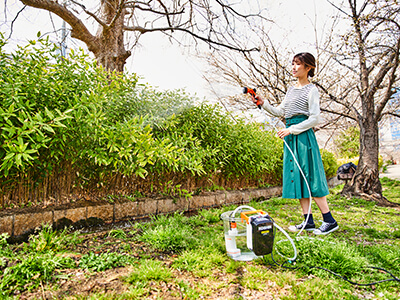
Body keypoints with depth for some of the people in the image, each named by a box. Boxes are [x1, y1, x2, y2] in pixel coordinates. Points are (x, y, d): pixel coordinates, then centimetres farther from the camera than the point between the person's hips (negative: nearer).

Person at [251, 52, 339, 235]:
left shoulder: (311, 90, -3)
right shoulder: (292, 90, 20)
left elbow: (314, 119, -10)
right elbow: (280, 112, 19)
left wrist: (291, 130, -16)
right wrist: (263, 104, 7)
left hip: (304, 136, -8)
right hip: (291, 136, 8)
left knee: (310, 177, -7)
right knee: (297, 178, 6)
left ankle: (330, 221, 6)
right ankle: (308, 221, 13)